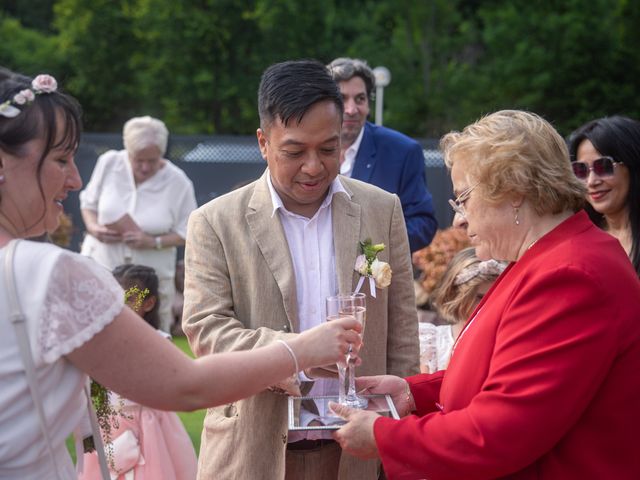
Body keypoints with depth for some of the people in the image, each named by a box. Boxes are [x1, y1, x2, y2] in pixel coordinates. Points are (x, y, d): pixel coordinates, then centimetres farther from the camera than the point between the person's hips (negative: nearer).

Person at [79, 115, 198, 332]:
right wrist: (93, 228, -11)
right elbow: (88, 203, 9)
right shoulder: (109, 163, -4)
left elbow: (186, 232, -3)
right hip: (101, 266, 1)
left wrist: (154, 242, -19)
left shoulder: (178, 182, -8)